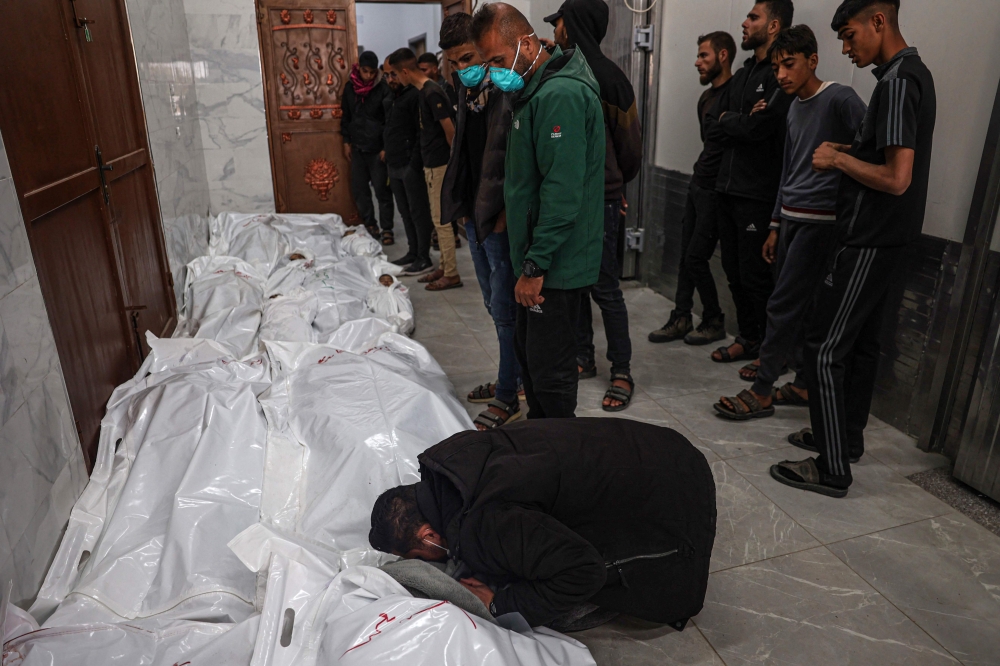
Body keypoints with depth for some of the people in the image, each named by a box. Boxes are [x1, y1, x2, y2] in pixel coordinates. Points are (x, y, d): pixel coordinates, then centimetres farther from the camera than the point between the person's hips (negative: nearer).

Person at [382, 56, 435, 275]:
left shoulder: (415, 96, -10)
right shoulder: (389, 100, 17)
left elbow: (422, 134, -16)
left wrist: (414, 164, -19)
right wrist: (387, 153, 16)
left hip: (411, 166, -9)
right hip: (394, 166, 9)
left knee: (418, 212, -3)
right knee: (405, 212, 13)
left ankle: (424, 259, 3)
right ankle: (413, 252, 23)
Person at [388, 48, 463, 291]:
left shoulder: (432, 92, -18)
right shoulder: (425, 91, 12)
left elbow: (450, 129, -18)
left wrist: (454, 158, -7)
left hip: (439, 163, -10)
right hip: (432, 162, 10)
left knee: (441, 219, -4)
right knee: (440, 218, 14)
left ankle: (452, 274, 3)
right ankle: (445, 267, 23)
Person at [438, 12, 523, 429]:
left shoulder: (509, 90, -14)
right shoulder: (467, 90, 11)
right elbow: (464, 150, 11)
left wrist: (504, 212, -20)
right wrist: (464, 205, -4)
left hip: (501, 219, -9)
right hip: (475, 215, 9)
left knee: (505, 308, 0)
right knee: (495, 304, 17)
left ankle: (508, 398, 12)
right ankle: (511, 376, 33)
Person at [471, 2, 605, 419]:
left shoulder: (561, 96, -19)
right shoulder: (537, 89, 14)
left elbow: (562, 192, -24)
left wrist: (536, 264, -21)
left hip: (556, 264, -11)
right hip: (536, 258, 11)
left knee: (549, 370, -1)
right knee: (529, 354, 19)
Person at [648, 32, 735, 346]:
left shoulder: (735, 95, -15)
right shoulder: (706, 96, 14)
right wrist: (701, 171, 12)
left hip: (715, 189, -8)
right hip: (697, 183, 8)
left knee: (696, 257, -5)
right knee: (686, 254, 8)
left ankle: (715, 322, 12)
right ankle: (681, 318, 16)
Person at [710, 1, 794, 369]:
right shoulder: (743, 73, 18)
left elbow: (757, 126, -20)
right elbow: (718, 125, 10)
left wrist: (727, 120, -2)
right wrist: (739, 121, -10)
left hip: (758, 194, -8)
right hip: (728, 187, 8)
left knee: (756, 275, -2)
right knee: (734, 270, 13)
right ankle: (748, 339, 27)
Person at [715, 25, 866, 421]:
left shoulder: (839, 99, -10)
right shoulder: (794, 108, 15)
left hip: (819, 221, -8)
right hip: (791, 219, 8)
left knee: (783, 306, -6)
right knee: (800, 307, 10)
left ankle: (761, 391, 3)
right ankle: (804, 384, 20)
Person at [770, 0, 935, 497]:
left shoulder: (897, 82, -18)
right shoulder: (913, 73, 14)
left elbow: (896, 178, -25)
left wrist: (839, 159, -12)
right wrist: (848, 154, 10)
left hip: (869, 242, -10)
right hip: (883, 238, 10)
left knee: (824, 349, -5)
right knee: (860, 342, 17)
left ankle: (833, 469, 2)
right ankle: (847, 438, 30)